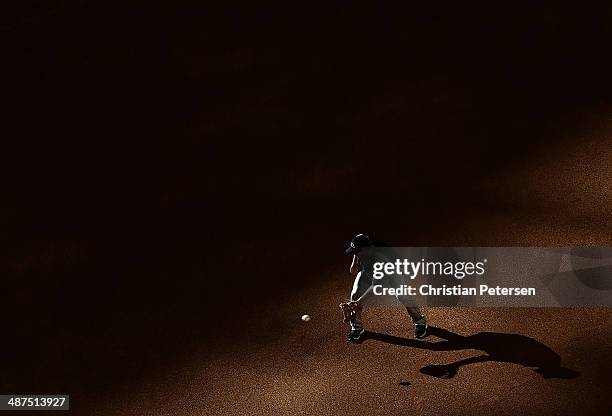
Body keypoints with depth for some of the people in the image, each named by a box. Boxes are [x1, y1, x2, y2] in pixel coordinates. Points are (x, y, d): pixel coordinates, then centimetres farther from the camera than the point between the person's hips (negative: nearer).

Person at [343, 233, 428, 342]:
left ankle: (420, 322, 5)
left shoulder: (379, 256, -46)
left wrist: (360, 301, -57)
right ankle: (356, 327, 7)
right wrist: (354, 262, -6)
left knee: (402, 295, -20)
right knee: (356, 294, -11)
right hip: (368, 270, 5)